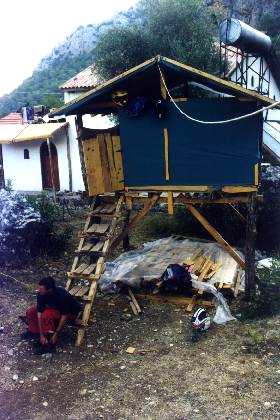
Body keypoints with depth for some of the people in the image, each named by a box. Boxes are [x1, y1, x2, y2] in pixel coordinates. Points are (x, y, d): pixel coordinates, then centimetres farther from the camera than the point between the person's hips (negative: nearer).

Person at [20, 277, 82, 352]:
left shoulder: (62, 295, -37)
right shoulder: (41, 294, -22)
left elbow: (64, 316, -31)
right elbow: (39, 312, -20)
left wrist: (56, 334, -29)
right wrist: (41, 335, -23)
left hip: (70, 313, -7)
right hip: (54, 308, 7)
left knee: (47, 314, -33)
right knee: (31, 311, -10)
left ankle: (50, 341, -20)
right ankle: (34, 332, 10)